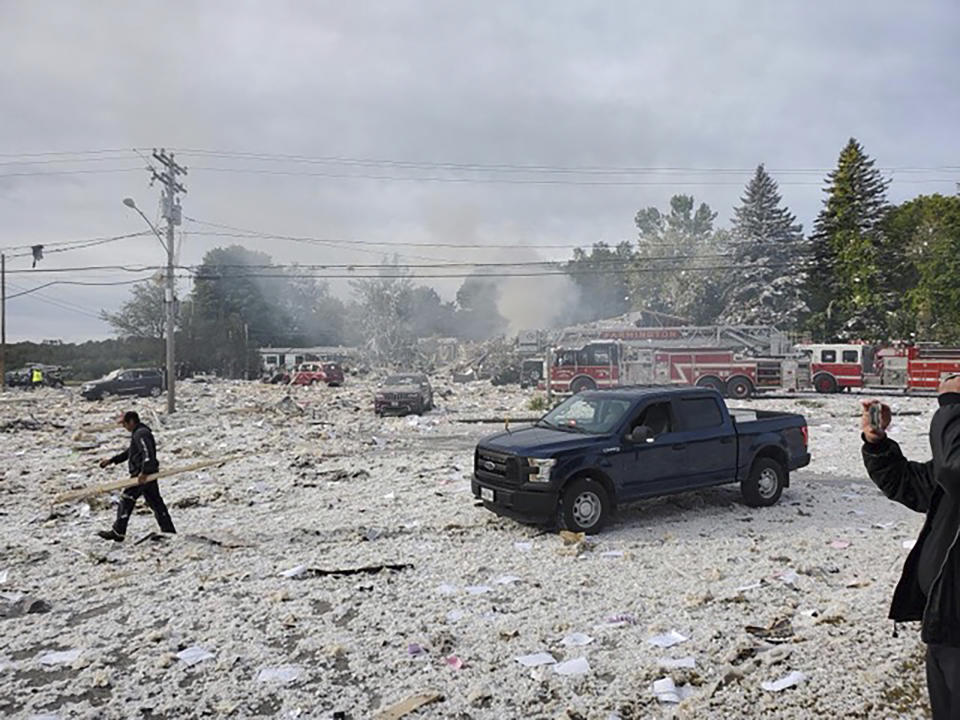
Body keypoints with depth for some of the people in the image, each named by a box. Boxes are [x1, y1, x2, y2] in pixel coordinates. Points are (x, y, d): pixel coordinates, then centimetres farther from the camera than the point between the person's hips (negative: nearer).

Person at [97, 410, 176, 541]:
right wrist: (112, 460, 31)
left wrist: (144, 472, -35)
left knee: (126, 501, -1)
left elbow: (147, 453, -28)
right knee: (156, 502, 10)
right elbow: (129, 452, 32)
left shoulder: (140, 434, -14)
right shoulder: (138, 433, 20)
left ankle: (117, 533, 7)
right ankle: (169, 531, 11)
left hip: (142, 474, -10)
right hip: (149, 474, 10)